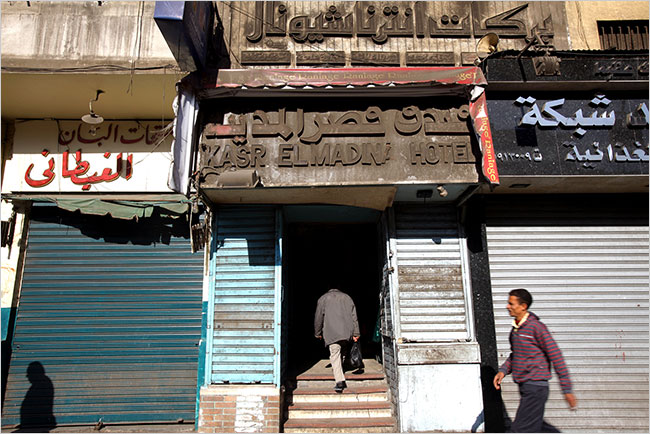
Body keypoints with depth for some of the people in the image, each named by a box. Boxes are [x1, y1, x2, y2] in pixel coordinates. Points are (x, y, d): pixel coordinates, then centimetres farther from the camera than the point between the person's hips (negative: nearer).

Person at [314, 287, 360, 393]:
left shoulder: (323, 298, 14)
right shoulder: (346, 297, 21)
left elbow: (318, 317, 13)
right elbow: (354, 316, 15)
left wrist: (317, 333, 22)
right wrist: (356, 333, 14)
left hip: (331, 331, -3)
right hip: (346, 331, 3)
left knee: (335, 353, -6)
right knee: (340, 351, 18)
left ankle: (340, 381, -16)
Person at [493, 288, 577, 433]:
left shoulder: (536, 327, -16)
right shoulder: (515, 328, 10)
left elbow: (556, 357, -13)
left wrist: (567, 390, -11)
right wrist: (503, 370, 5)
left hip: (536, 387, -9)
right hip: (524, 387, 9)